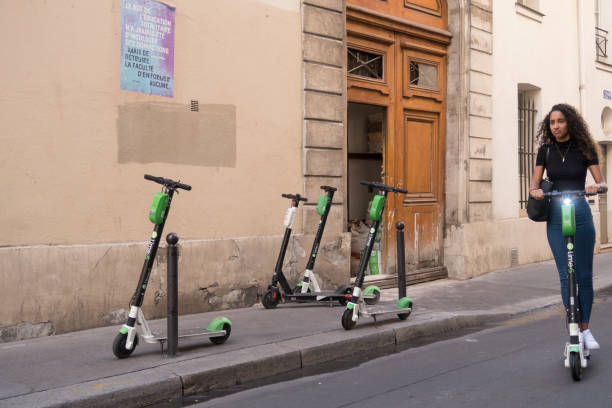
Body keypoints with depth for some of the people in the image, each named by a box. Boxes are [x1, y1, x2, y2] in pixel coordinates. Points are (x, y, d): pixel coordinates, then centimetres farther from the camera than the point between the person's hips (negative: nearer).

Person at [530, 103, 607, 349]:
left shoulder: (584, 149, 1)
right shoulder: (545, 150, 6)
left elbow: (603, 184, -1)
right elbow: (534, 184, 6)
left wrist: (597, 187, -24)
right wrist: (535, 191, -18)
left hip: (581, 215, -1)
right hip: (555, 217, 1)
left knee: (584, 275, 2)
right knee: (566, 276, -2)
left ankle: (585, 329, 14)